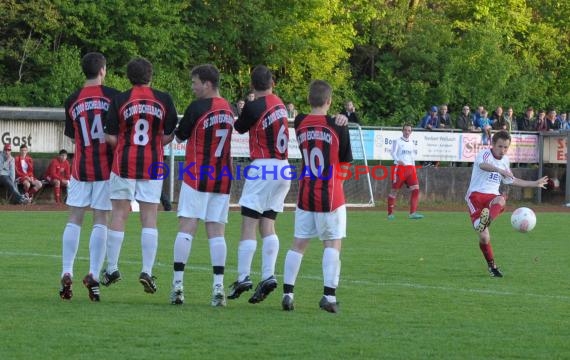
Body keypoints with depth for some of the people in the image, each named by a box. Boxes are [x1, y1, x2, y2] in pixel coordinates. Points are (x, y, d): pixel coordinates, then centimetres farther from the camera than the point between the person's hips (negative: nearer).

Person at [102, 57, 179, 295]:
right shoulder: (164, 100, -2)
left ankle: (112, 268, 13)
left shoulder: (119, 100, -4)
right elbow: (169, 135, 0)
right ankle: (147, 271, -6)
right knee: (149, 220, 2)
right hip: (153, 166, 0)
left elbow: (110, 137, -5)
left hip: (124, 165, 0)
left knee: (118, 217, 9)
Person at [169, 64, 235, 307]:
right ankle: (218, 287, -5)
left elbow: (180, 137, 0)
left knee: (187, 227, -3)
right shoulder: (228, 109, 9)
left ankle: (178, 284, -8)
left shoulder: (197, 107, -10)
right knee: (216, 232, 3)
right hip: (222, 178, 5)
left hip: (197, 176, -5)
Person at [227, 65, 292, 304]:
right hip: (283, 169, 7)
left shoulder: (254, 107, -12)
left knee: (249, 225, -5)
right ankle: (268, 276, -3)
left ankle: (243, 278, -10)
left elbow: (240, 128, 3)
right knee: (268, 225, 7)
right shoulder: (279, 103, 8)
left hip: (263, 167, -7)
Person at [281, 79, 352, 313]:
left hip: (305, 195, 3)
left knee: (299, 243, 8)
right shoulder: (337, 127, -10)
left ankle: (287, 293, 3)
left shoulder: (300, 123, -1)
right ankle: (329, 296, -7)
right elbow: (346, 160, 0)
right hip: (331, 196, -3)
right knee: (333, 243, 2)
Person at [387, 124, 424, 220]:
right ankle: (390, 213, 8)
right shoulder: (397, 141, 0)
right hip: (399, 167, -5)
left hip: (411, 168, 5)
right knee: (394, 190, -2)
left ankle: (412, 213, -13)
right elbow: (393, 153, -12)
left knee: (416, 189, -9)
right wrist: (398, 160, -29)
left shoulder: (411, 142, 17)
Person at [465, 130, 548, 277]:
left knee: (500, 200, -36)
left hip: (492, 197, 5)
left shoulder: (505, 160, 18)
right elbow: (483, 165, -31)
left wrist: (534, 184, 37)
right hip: (476, 195, -5)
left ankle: (485, 221, -64)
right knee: (484, 237, -17)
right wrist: (500, 170, -49)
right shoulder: (484, 154, -5)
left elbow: (511, 180, 35)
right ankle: (491, 265, 3)